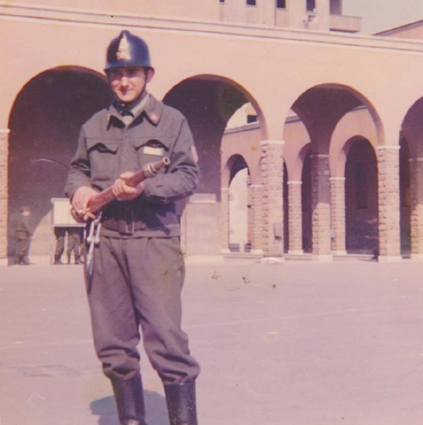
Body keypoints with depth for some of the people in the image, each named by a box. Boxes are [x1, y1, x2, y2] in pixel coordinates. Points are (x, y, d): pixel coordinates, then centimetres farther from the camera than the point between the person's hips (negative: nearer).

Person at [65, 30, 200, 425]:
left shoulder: (171, 120, 6)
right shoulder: (94, 126, 16)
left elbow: (188, 176, 1)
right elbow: (77, 167, 25)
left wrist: (145, 188, -14)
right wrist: (78, 188, 2)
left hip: (154, 240, -4)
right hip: (103, 241, 4)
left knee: (166, 339, -11)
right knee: (113, 344, 7)